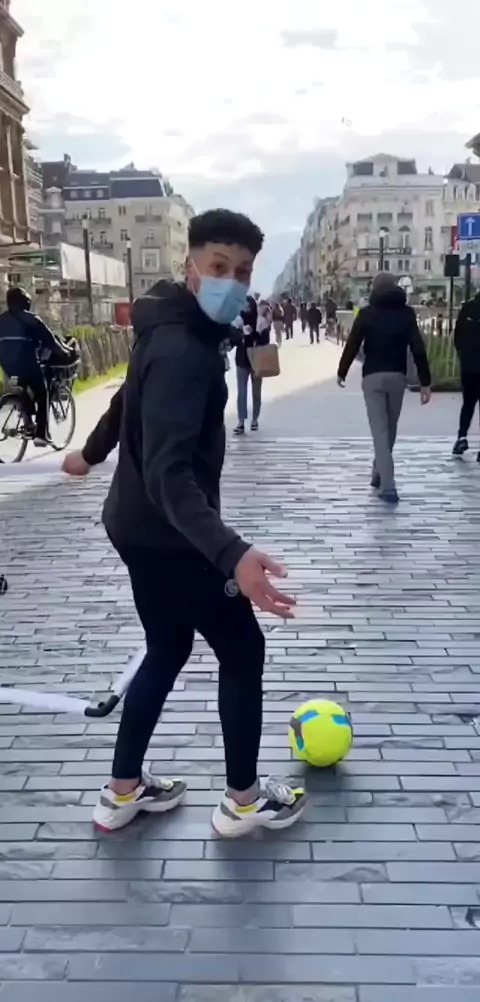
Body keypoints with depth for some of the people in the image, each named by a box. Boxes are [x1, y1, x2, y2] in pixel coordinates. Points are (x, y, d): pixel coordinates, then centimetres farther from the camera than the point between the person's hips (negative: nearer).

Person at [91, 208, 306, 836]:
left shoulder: (180, 332, 7)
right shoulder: (181, 350, -26)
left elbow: (134, 411, 22)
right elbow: (168, 473, -37)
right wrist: (232, 554, -49)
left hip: (140, 527, 10)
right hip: (167, 536, -10)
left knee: (168, 650, 20)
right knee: (243, 650, 6)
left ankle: (123, 792, 31)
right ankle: (244, 800, 21)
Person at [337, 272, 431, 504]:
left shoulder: (367, 313, -2)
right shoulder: (407, 312, 3)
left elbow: (352, 345, -3)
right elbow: (418, 349, -2)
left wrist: (342, 372, 11)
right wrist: (425, 382, 0)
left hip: (372, 376, -2)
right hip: (397, 376, 2)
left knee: (380, 430, -4)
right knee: (390, 429, 19)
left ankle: (387, 486, -14)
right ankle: (379, 474, 34)